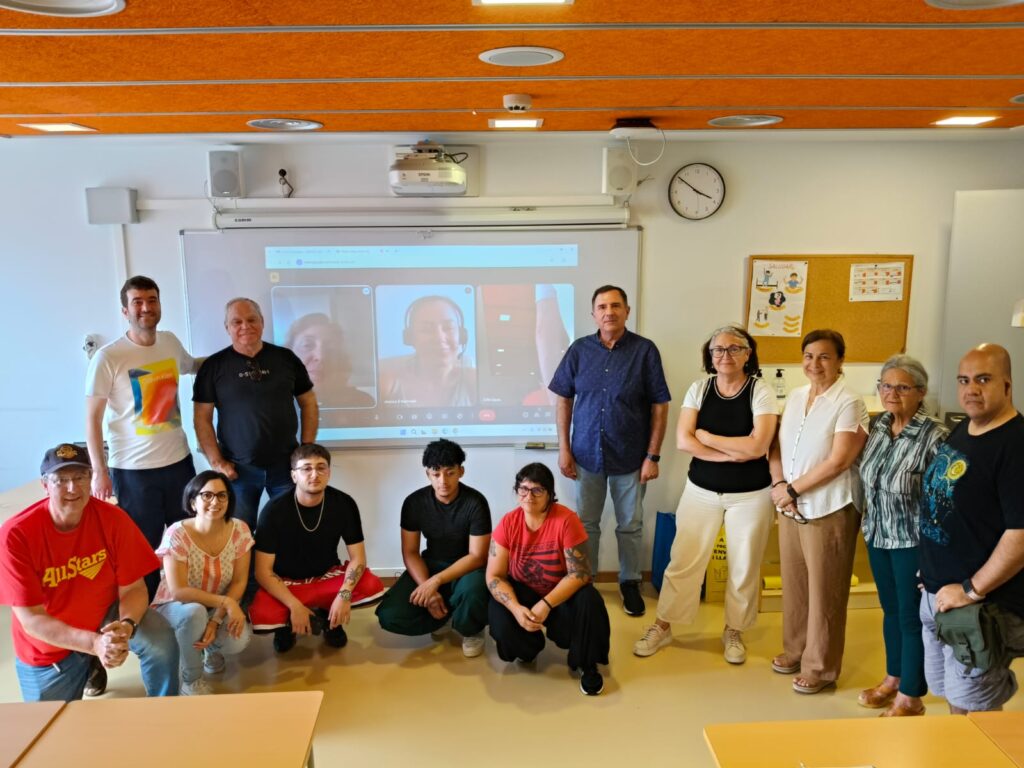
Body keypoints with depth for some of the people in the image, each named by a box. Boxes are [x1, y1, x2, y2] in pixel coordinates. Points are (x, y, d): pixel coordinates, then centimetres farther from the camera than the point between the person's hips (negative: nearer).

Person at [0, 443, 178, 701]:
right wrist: (94, 643, -37)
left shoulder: (113, 519, -19)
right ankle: (87, 668, 37)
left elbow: (133, 588, -14)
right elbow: (31, 619, -23)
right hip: (48, 645, 0)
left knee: (162, 643, -26)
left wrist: (127, 625, -37)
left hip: (106, 614, 0)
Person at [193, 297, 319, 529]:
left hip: (286, 464, 1)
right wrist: (216, 462, -7)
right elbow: (202, 418, 0)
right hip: (238, 468, -1)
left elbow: (308, 404, 8)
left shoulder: (286, 358, 3)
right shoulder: (214, 366, 0)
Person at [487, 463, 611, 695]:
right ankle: (528, 649, 11)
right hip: (522, 591, 2)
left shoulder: (566, 520, -22)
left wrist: (546, 605, -33)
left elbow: (579, 574, -22)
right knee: (500, 621, -28)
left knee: (588, 602, -32)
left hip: (562, 593, -1)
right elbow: (494, 576, -13)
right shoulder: (508, 523, -15)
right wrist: (516, 608, -31)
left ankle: (585, 664, -3)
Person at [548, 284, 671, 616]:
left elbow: (659, 406, -6)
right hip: (587, 455, 2)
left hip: (630, 457, -1)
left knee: (630, 525, 13)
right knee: (586, 523, 14)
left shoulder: (645, 350, -9)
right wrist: (564, 449, -1)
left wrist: (653, 455, -9)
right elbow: (564, 400, 3)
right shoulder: (579, 349, -2)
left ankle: (630, 583, 32)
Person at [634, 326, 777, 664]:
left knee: (743, 566, 12)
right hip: (702, 490, 2)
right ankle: (662, 626, 23)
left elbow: (757, 446, -21)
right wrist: (732, 452, -18)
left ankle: (734, 631, 32)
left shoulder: (761, 391, -10)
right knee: (684, 560, 7)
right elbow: (683, 440, -11)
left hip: (750, 495, -2)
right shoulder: (699, 388, -2)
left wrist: (706, 436, -14)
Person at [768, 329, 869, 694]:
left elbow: (838, 460, -17)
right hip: (789, 509, 6)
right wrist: (779, 484, -6)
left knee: (824, 592, 4)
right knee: (794, 584, 15)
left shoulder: (849, 403, -10)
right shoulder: (795, 397, 10)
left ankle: (820, 667, 18)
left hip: (828, 511, -6)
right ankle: (795, 650, 33)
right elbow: (776, 446, 11)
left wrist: (792, 488, -13)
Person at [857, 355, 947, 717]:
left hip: (913, 542, -6)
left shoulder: (935, 437, -20)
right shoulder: (879, 425, 1)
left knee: (912, 616, 7)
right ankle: (893, 679, 38)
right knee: (890, 610, 20)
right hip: (878, 537, 7)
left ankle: (910, 698, 23)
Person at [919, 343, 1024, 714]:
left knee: (975, 704, 5)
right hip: (937, 592, 8)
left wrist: (971, 590, -20)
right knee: (952, 694, 20)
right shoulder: (961, 430, 7)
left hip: (984, 603, -8)